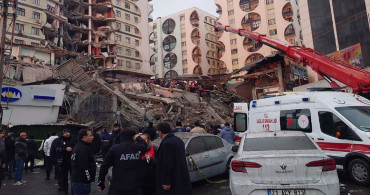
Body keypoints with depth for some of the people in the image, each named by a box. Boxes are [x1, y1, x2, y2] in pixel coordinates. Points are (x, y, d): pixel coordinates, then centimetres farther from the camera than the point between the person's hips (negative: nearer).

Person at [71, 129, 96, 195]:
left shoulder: (78, 146, 14)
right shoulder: (83, 149, -20)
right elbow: (83, 167, -26)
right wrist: (88, 179, -18)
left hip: (76, 179, 10)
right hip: (82, 182, -10)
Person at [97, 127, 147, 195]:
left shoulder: (114, 149, -9)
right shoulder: (139, 148, -7)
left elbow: (104, 166, -5)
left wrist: (101, 181, 6)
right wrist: (138, 137, 28)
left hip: (117, 187, -2)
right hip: (134, 187, 2)